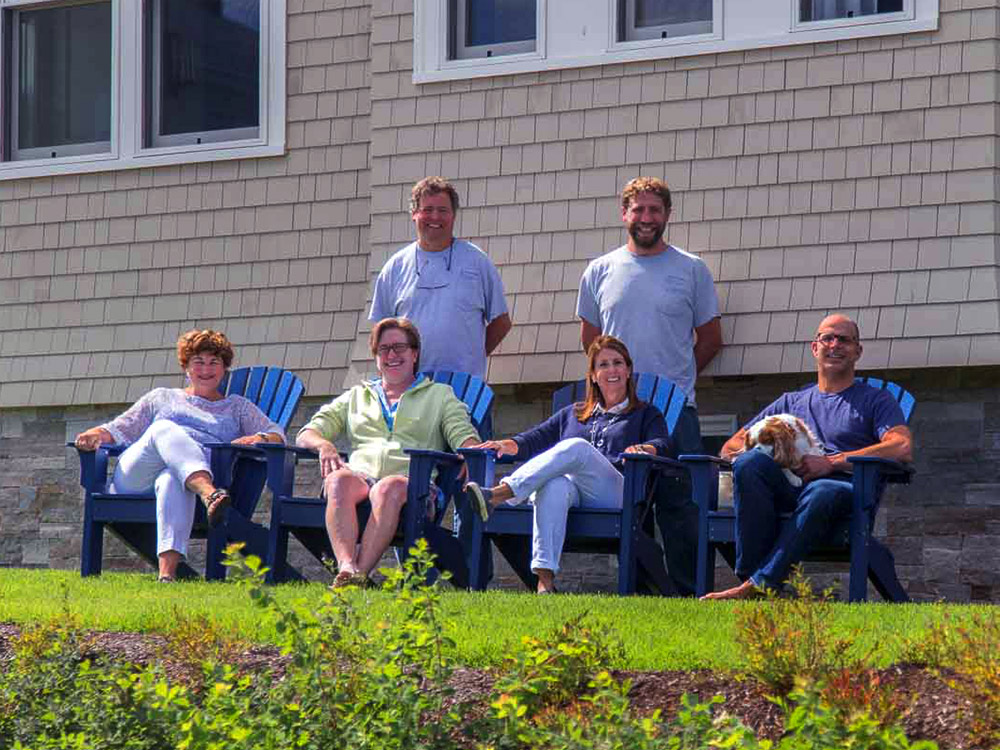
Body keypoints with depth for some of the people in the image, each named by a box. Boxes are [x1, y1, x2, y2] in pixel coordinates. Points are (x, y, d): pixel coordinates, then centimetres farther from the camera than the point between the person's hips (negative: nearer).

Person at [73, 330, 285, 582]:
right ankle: (210, 496, -60)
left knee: (172, 480, -41)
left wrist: (259, 439, -6)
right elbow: (119, 429, 25)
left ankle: (167, 573, -61)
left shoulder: (237, 407, 32)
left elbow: (277, 435, 19)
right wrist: (96, 434, 1)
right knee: (164, 429, -33)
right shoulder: (162, 398, 34)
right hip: (136, 479, 1)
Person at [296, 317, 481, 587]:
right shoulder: (355, 397, 32)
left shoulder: (440, 395, 26)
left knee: (389, 488, -39)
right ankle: (346, 568, -53)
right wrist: (324, 445, -2)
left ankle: (361, 571, -52)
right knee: (338, 480, -36)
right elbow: (306, 434, 24)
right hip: (360, 476, 2)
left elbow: (465, 438, 11)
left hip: (413, 483, -2)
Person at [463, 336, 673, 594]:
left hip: (617, 492, -2)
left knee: (577, 447, -34)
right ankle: (545, 578, -54)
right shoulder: (574, 414, 36)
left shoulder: (646, 415, 27)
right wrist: (508, 445, 0)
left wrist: (644, 449, -18)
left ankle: (497, 495, -50)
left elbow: (663, 446, 7)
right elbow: (536, 439, 23)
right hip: (569, 484, 2)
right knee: (554, 486, -38)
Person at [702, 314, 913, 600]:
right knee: (750, 463, -30)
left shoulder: (876, 400, 22)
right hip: (788, 488, 3)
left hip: (843, 485, -3)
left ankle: (757, 585, -41)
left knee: (823, 493, -41)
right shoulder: (791, 402, 33)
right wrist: (776, 457, 1)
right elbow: (730, 447, 27)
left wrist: (831, 462, -8)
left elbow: (902, 449, 1)